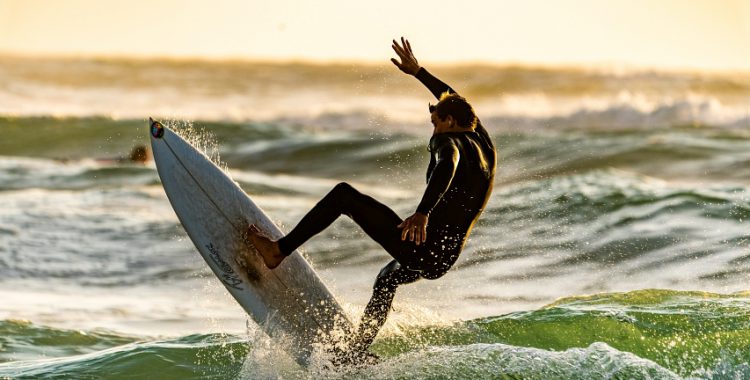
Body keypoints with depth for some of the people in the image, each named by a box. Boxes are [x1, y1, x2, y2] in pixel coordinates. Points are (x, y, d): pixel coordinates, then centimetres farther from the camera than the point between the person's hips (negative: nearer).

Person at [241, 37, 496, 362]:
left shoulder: (450, 142, -9)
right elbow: (451, 98, 33)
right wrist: (417, 72, 39)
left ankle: (278, 250, -7)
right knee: (387, 279, 40)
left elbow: (447, 167, -36)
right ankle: (356, 355, 43)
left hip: (422, 247, -9)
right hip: (443, 260, 9)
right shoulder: (482, 142, 15)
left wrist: (423, 213, -50)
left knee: (343, 194, -5)